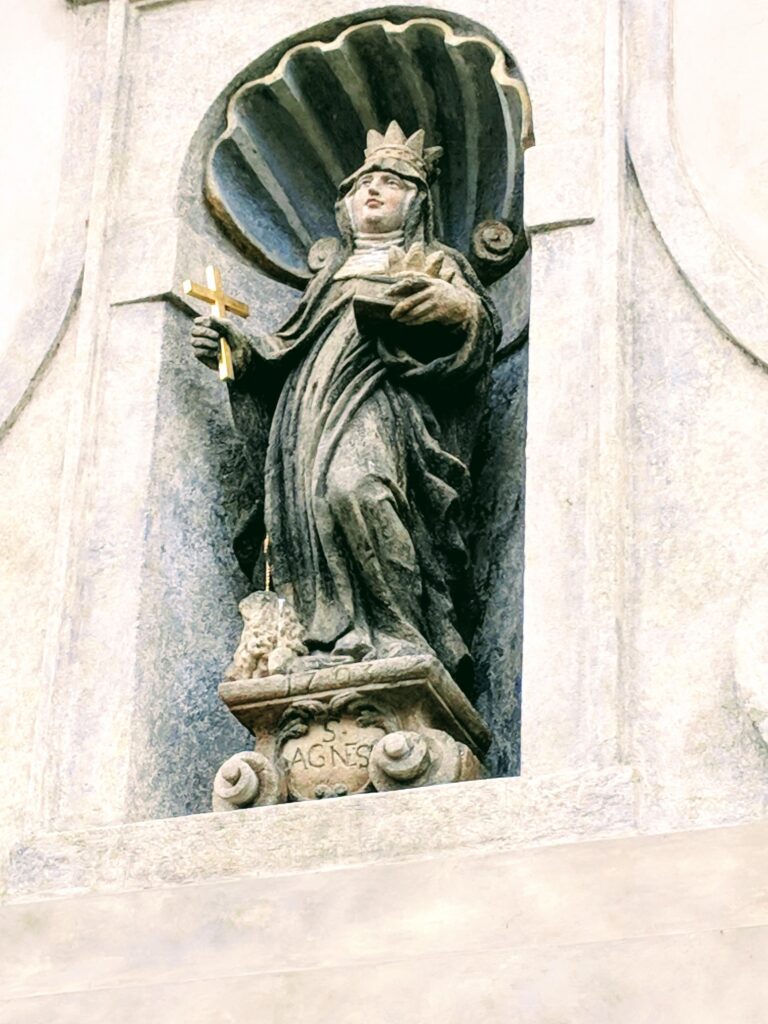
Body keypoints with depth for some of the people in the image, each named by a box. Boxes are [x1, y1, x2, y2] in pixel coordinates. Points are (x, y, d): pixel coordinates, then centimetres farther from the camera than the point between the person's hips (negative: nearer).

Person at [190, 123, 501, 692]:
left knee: (352, 487, -34)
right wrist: (238, 349, 13)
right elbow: (287, 352, 31)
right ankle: (338, 642, -29)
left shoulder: (433, 263, 22)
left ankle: (402, 636, -33)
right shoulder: (333, 276, 36)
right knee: (310, 506, -20)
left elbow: (482, 321, 3)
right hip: (314, 411, 5)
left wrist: (453, 307, -19)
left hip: (382, 400, -5)